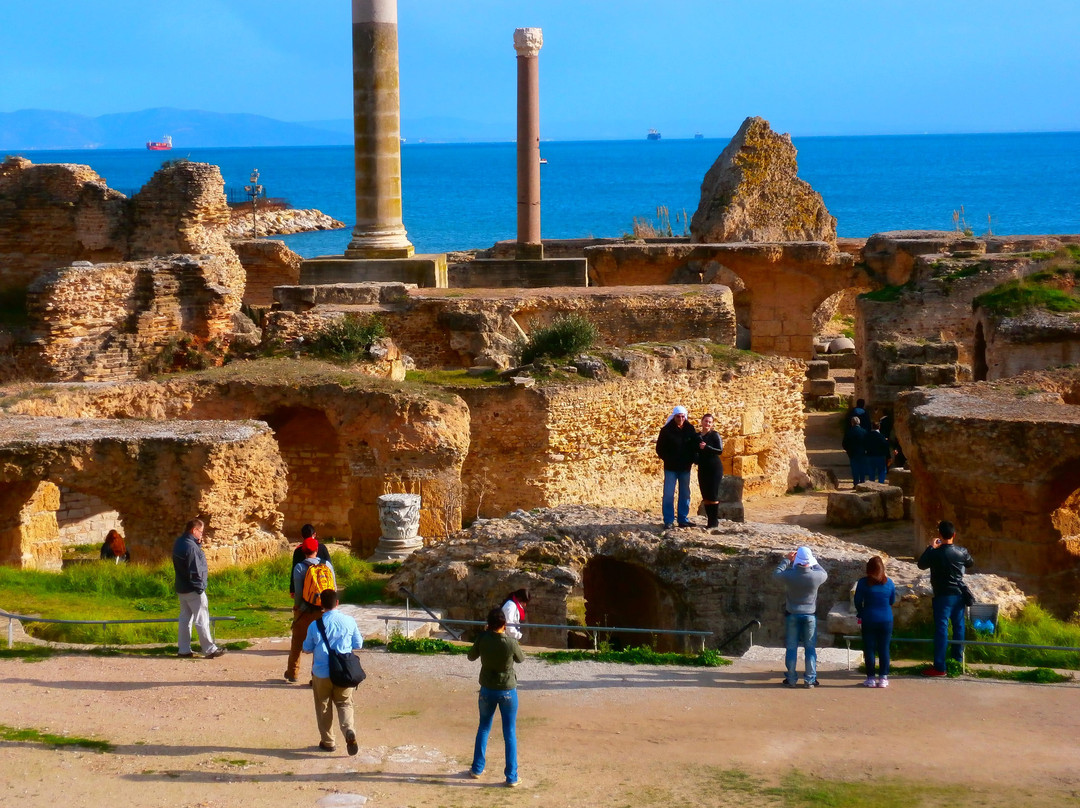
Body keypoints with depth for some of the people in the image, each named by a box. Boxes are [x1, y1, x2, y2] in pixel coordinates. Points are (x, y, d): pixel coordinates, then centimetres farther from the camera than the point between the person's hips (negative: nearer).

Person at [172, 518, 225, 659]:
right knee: (202, 620, -2)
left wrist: (198, 544, 1)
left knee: (185, 618, 13)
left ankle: (183, 649, 15)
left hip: (181, 588, 9)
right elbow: (195, 571, -23)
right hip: (193, 589, -9)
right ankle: (209, 650, 3)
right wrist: (200, 588, -17)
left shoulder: (178, 543, 8)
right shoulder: (191, 547, -22)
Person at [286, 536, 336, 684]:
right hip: (323, 611, 2)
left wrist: (297, 606, 2)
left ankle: (292, 675, 24)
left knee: (297, 644, 13)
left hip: (305, 612, -2)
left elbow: (298, 591, -13)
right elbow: (334, 587, 1)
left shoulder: (299, 567, -11)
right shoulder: (327, 565, -2)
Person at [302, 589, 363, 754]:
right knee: (344, 704, 11)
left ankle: (327, 741, 20)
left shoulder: (315, 625, -9)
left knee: (323, 706, 14)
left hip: (322, 673, -1)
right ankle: (349, 730, -16)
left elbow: (307, 649, 1)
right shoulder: (349, 622, -6)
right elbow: (358, 644, 5)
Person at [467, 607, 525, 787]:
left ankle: (477, 769, 27)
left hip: (487, 690, 2)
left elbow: (471, 656, 4)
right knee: (510, 734, 5)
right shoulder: (510, 643, -19)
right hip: (507, 691, -2)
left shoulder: (483, 639, -13)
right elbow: (521, 659, 2)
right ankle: (511, 777, 6)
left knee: (483, 729, 21)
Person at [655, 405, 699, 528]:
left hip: (685, 468, 3)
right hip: (671, 468, -3)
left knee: (685, 494, 8)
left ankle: (683, 519, 16)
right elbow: (660, 449, -1)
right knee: (668, 495, -6)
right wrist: (667, 459, -8)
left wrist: (692, 460, 1)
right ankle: (668, 521, -1)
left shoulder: (690, 429, 3)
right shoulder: (667, 430, -7)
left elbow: (695, 446, 14)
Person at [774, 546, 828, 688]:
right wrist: (813, 563, 15)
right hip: (810, 616, 0)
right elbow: (825, 574, 8)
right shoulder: (816, 576, -16)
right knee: (810, 648, 9)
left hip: (792, 615, 0)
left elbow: (777, 573, 5)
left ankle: (791, 679, 12)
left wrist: (787, 560, 12)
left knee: (791, 648, 9)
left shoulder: (789, 575, -17)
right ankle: (810, 680, 10)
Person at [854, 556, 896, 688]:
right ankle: (883, 678, 8)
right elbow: (892, 601, 9)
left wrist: (860, 614, 16)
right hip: (886, 620, 1)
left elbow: (858, 602, -1)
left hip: (869, 620, -1)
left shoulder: (863, 583, -8)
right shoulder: (889, 582, -2)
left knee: (869, 649, 6)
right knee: (884, 649, 7)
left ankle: (871, 678, 7)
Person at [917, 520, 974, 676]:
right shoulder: (962, 551, -3)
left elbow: (921, 564, 0)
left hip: (943, 595, -5)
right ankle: (957, 659, 29)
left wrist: (930, 547, 9)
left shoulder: (935, 553, -17)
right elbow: (970, 563, 19)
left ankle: (939, 667, -6)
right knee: (958, 626, 17)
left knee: (941, 629, -4)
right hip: (959, 593, 5)